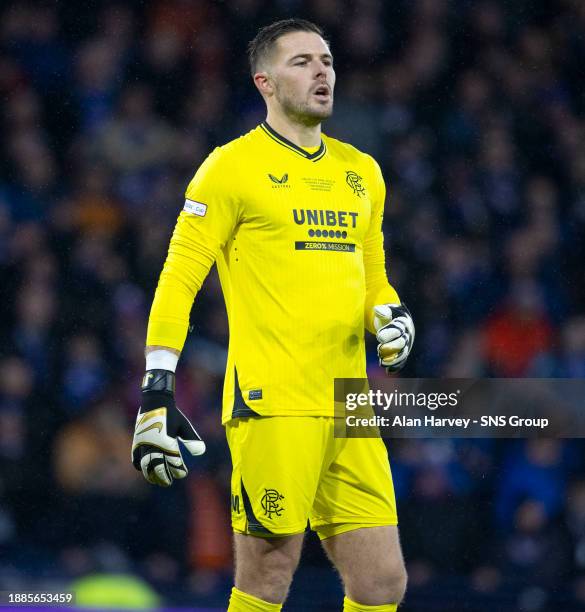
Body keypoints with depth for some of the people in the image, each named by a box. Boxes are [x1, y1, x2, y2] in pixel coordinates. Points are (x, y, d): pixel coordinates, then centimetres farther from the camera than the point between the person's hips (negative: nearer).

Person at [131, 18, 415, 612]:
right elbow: (178, 279, -4)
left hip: (348, 407, 6)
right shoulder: (233, 166, -2)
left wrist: (392, 318, 5)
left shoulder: (360, 171, 17)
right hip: (273, 405, -6)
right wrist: (157, 393, -10)